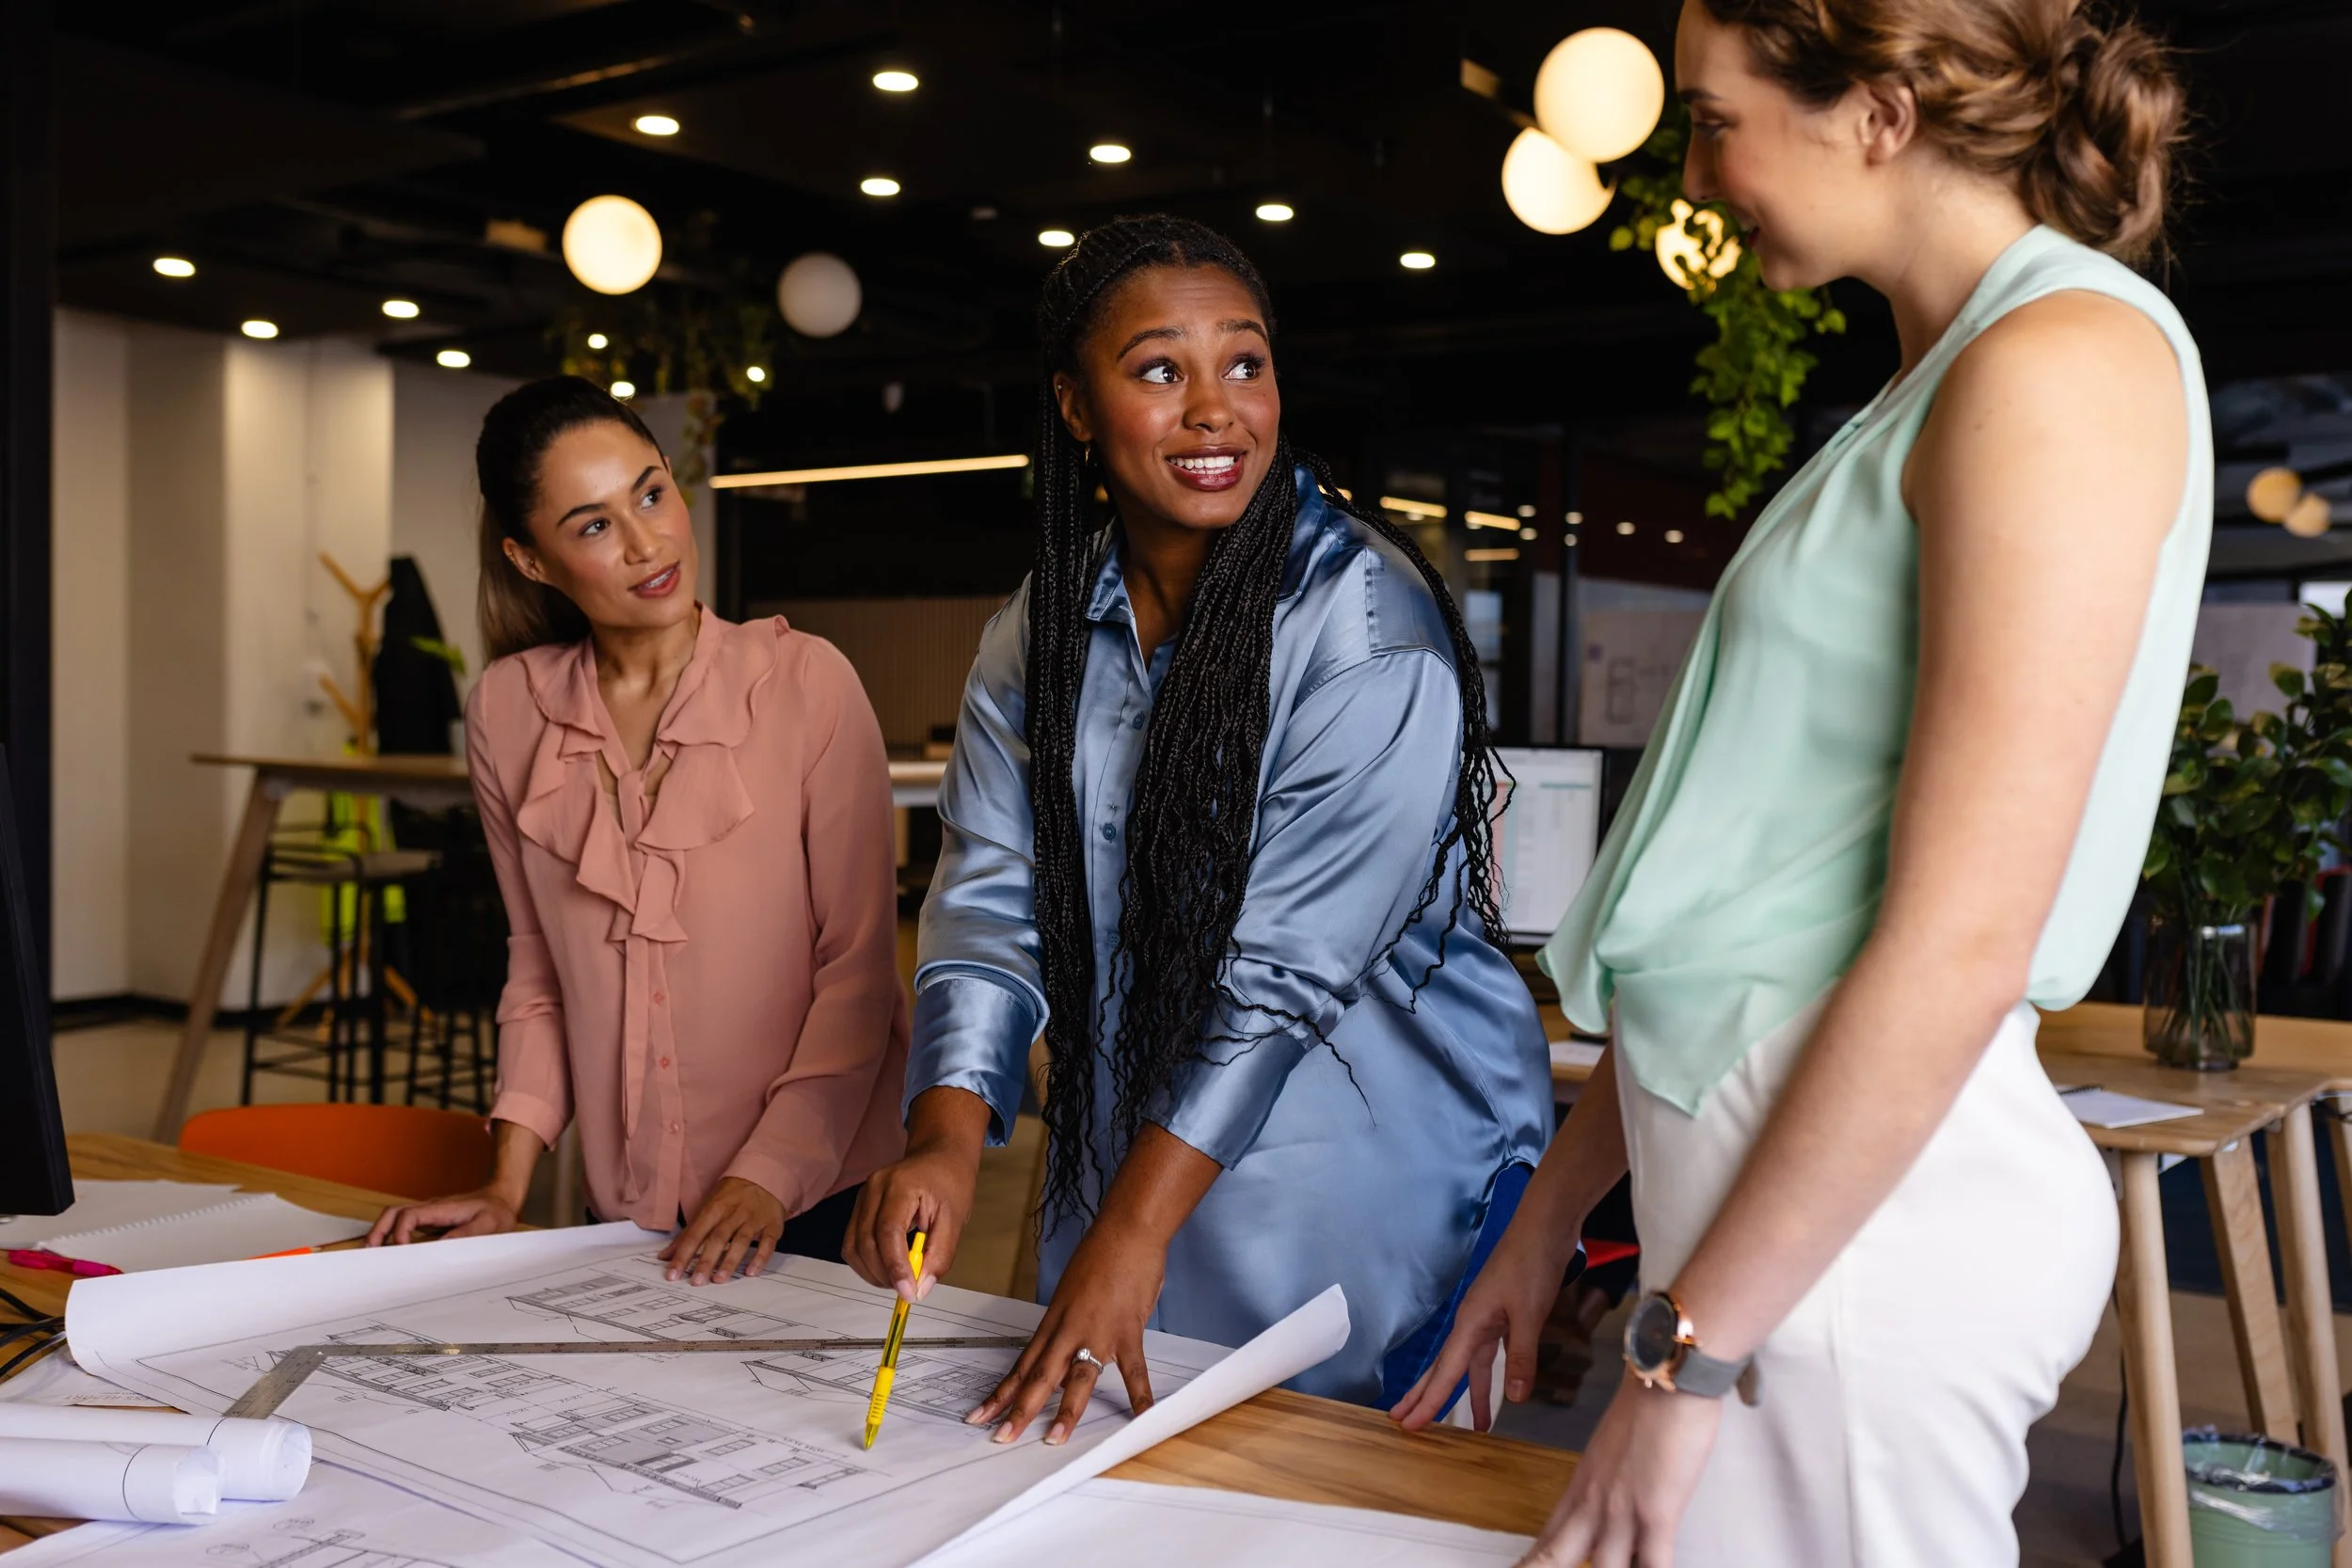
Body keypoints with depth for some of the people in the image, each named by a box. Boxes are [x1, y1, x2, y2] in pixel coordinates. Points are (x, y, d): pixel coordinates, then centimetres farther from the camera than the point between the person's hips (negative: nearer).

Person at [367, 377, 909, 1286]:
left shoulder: (806, 683, -12)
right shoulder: (505, 711, -1)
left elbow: (858, 964, -11)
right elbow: (540, 966, 8)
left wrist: (771, 1176, -18)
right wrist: (507, 1189, 1)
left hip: (815, 1195, -3)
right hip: (625, 1206, 3)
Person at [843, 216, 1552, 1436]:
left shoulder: (1369, 624, -16)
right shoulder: (1038, 636, 3)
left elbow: (1290, 957, -21)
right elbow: (992, 902, -3)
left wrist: (1138, 1225, -24)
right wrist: (949, 1136, -19)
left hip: (1380, 1193, -4)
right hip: (1130, 1174, 5)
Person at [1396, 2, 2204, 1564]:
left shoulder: (2067, 360, -13)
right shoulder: (1939, 385, 15)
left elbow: (1960, 944, -20)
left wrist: (1688, 1349, -15)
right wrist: (1557, 1205, 16)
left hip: (1864, 1211, -8)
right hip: (1768, 1169, 8)